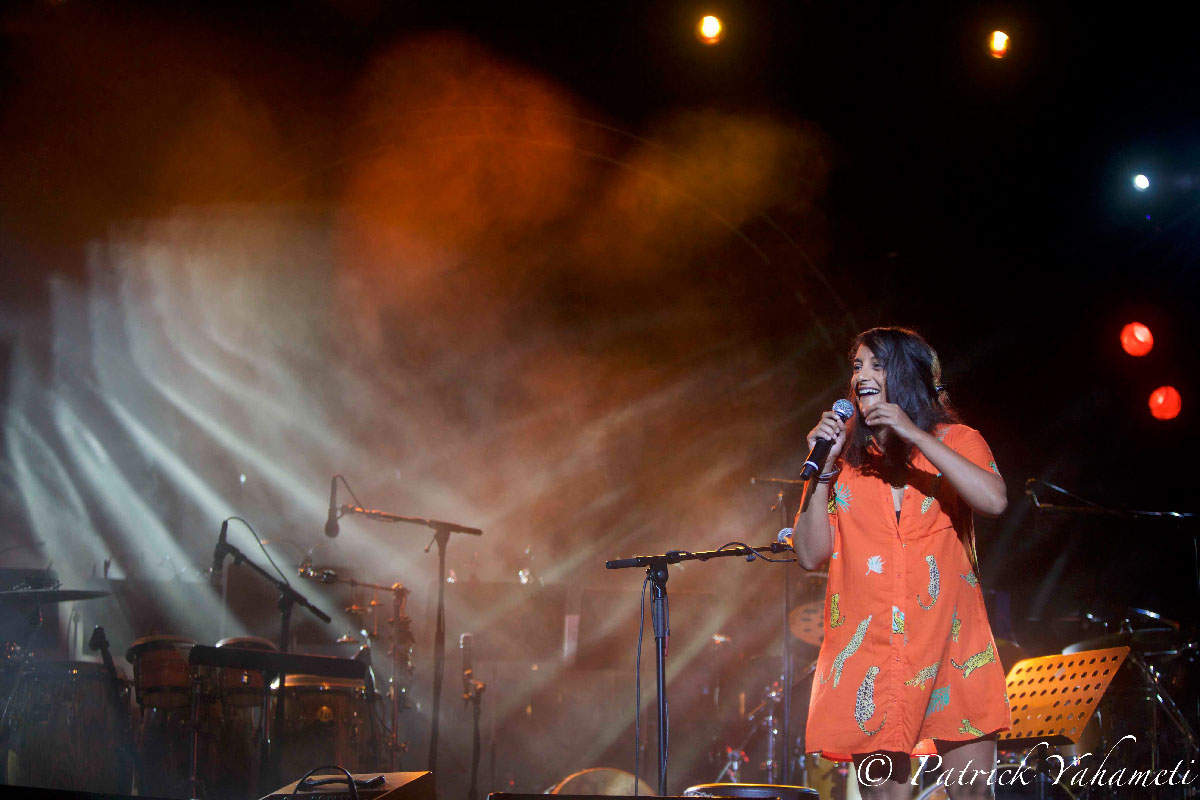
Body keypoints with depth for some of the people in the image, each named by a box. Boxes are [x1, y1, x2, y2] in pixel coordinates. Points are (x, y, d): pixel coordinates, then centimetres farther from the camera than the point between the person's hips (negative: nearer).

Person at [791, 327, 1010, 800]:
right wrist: (823, 468, -6)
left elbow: (994, 501, -14)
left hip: (951, 646, -1)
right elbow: (810, 555, 3)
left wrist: (915, 436, -16)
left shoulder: (955, 440, 8)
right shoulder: (844, 456, 11)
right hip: (868, 650, 1)